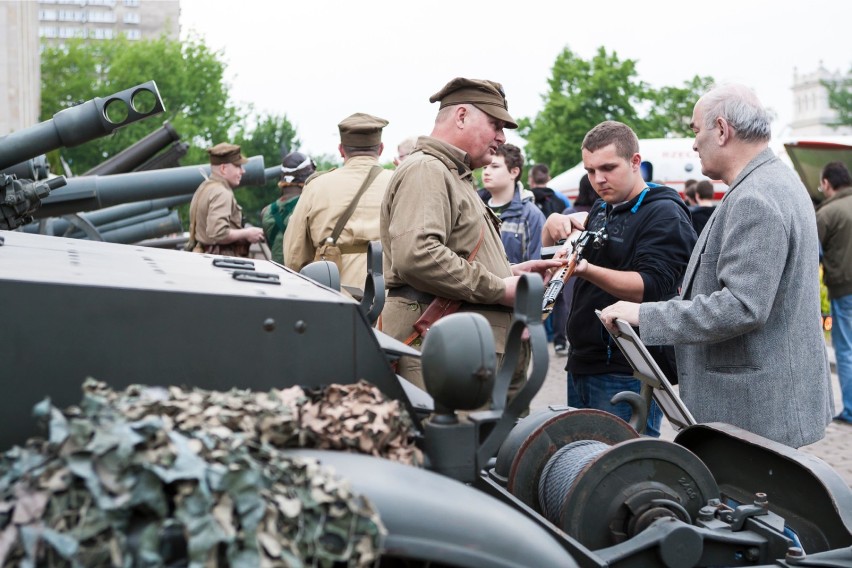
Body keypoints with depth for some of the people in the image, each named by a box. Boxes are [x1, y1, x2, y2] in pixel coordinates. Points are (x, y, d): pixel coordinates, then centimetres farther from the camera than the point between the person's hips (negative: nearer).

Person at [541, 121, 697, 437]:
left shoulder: (665, 215, -8)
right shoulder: (601, 210, 18)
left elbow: (651, 286, -22)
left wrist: (587, 270, -35)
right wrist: (554, 224, 3)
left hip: (628, 374, -9)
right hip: (582, 364, 9)